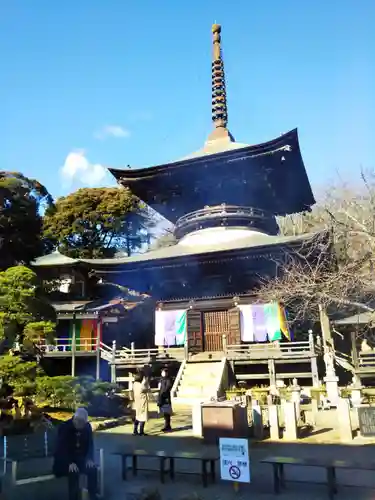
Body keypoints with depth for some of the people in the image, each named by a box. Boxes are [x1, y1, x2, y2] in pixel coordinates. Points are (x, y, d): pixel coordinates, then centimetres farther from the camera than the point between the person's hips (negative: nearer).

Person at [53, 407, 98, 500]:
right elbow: (61, 448, -20)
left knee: (92, 468, -24)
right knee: (74, 472, -34)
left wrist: (89, 458, -13)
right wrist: (70, 463, -32)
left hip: (81, 458, 4)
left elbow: (90, 443, 4)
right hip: (65, 460, -3)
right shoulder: (64, 427, -18)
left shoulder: (87, 426, -5)